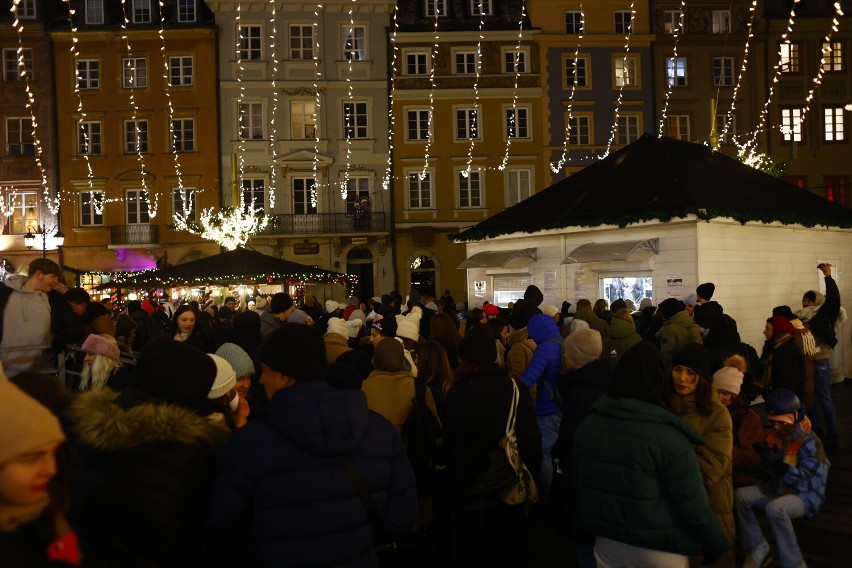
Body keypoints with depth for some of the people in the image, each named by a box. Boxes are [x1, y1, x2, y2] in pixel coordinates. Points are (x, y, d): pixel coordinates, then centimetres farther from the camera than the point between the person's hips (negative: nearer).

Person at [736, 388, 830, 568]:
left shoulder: (809, 442, -18)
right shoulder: (772, 435, 3)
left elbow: (805, 478, -24)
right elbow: (768, 469, 10)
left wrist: (782, 467, -40)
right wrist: (763, 457, -14)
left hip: (804, 495, -7)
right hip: (776, 488, 7)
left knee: (775, 508, -37)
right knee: (741, 495, -12)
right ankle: (757, 546, 1)